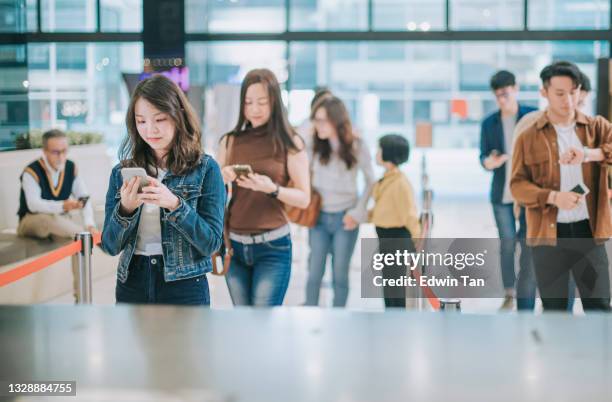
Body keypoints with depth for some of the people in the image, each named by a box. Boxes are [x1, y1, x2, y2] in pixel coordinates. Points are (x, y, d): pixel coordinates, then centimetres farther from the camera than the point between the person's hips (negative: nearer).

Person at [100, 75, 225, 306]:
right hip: (131, 286, 2)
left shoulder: (205, 169, -4)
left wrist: (174, 205, -21)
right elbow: (110, 245, 2)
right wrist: (125, 209, -15)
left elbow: (212, 243, -9)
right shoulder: (122, 172, 4)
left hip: (184, 287, -2)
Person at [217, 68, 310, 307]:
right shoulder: (230, 141, 5)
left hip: (272, 246, -4)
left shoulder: (289, 142, -4)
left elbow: (304, 198, -5)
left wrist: (272, 188, -23)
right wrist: (222, 180, -12)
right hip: (234, 244, 4)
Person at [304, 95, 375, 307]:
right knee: (314, 272, 3)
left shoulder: (356, 146, -6)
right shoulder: (312, 143, -5)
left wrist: (358, 213, -4)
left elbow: (370, 181, 2)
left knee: (340, 274, 7)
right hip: (319, 217, 1)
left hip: (345, 218, -1)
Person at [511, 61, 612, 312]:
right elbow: (517, 185, -1)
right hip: (548, 234, -1)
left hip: (588, 231, 1)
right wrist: (553, 197, -18)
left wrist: (589, 154, -28)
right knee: (554, 310, 8)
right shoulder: (528, 137, 2)